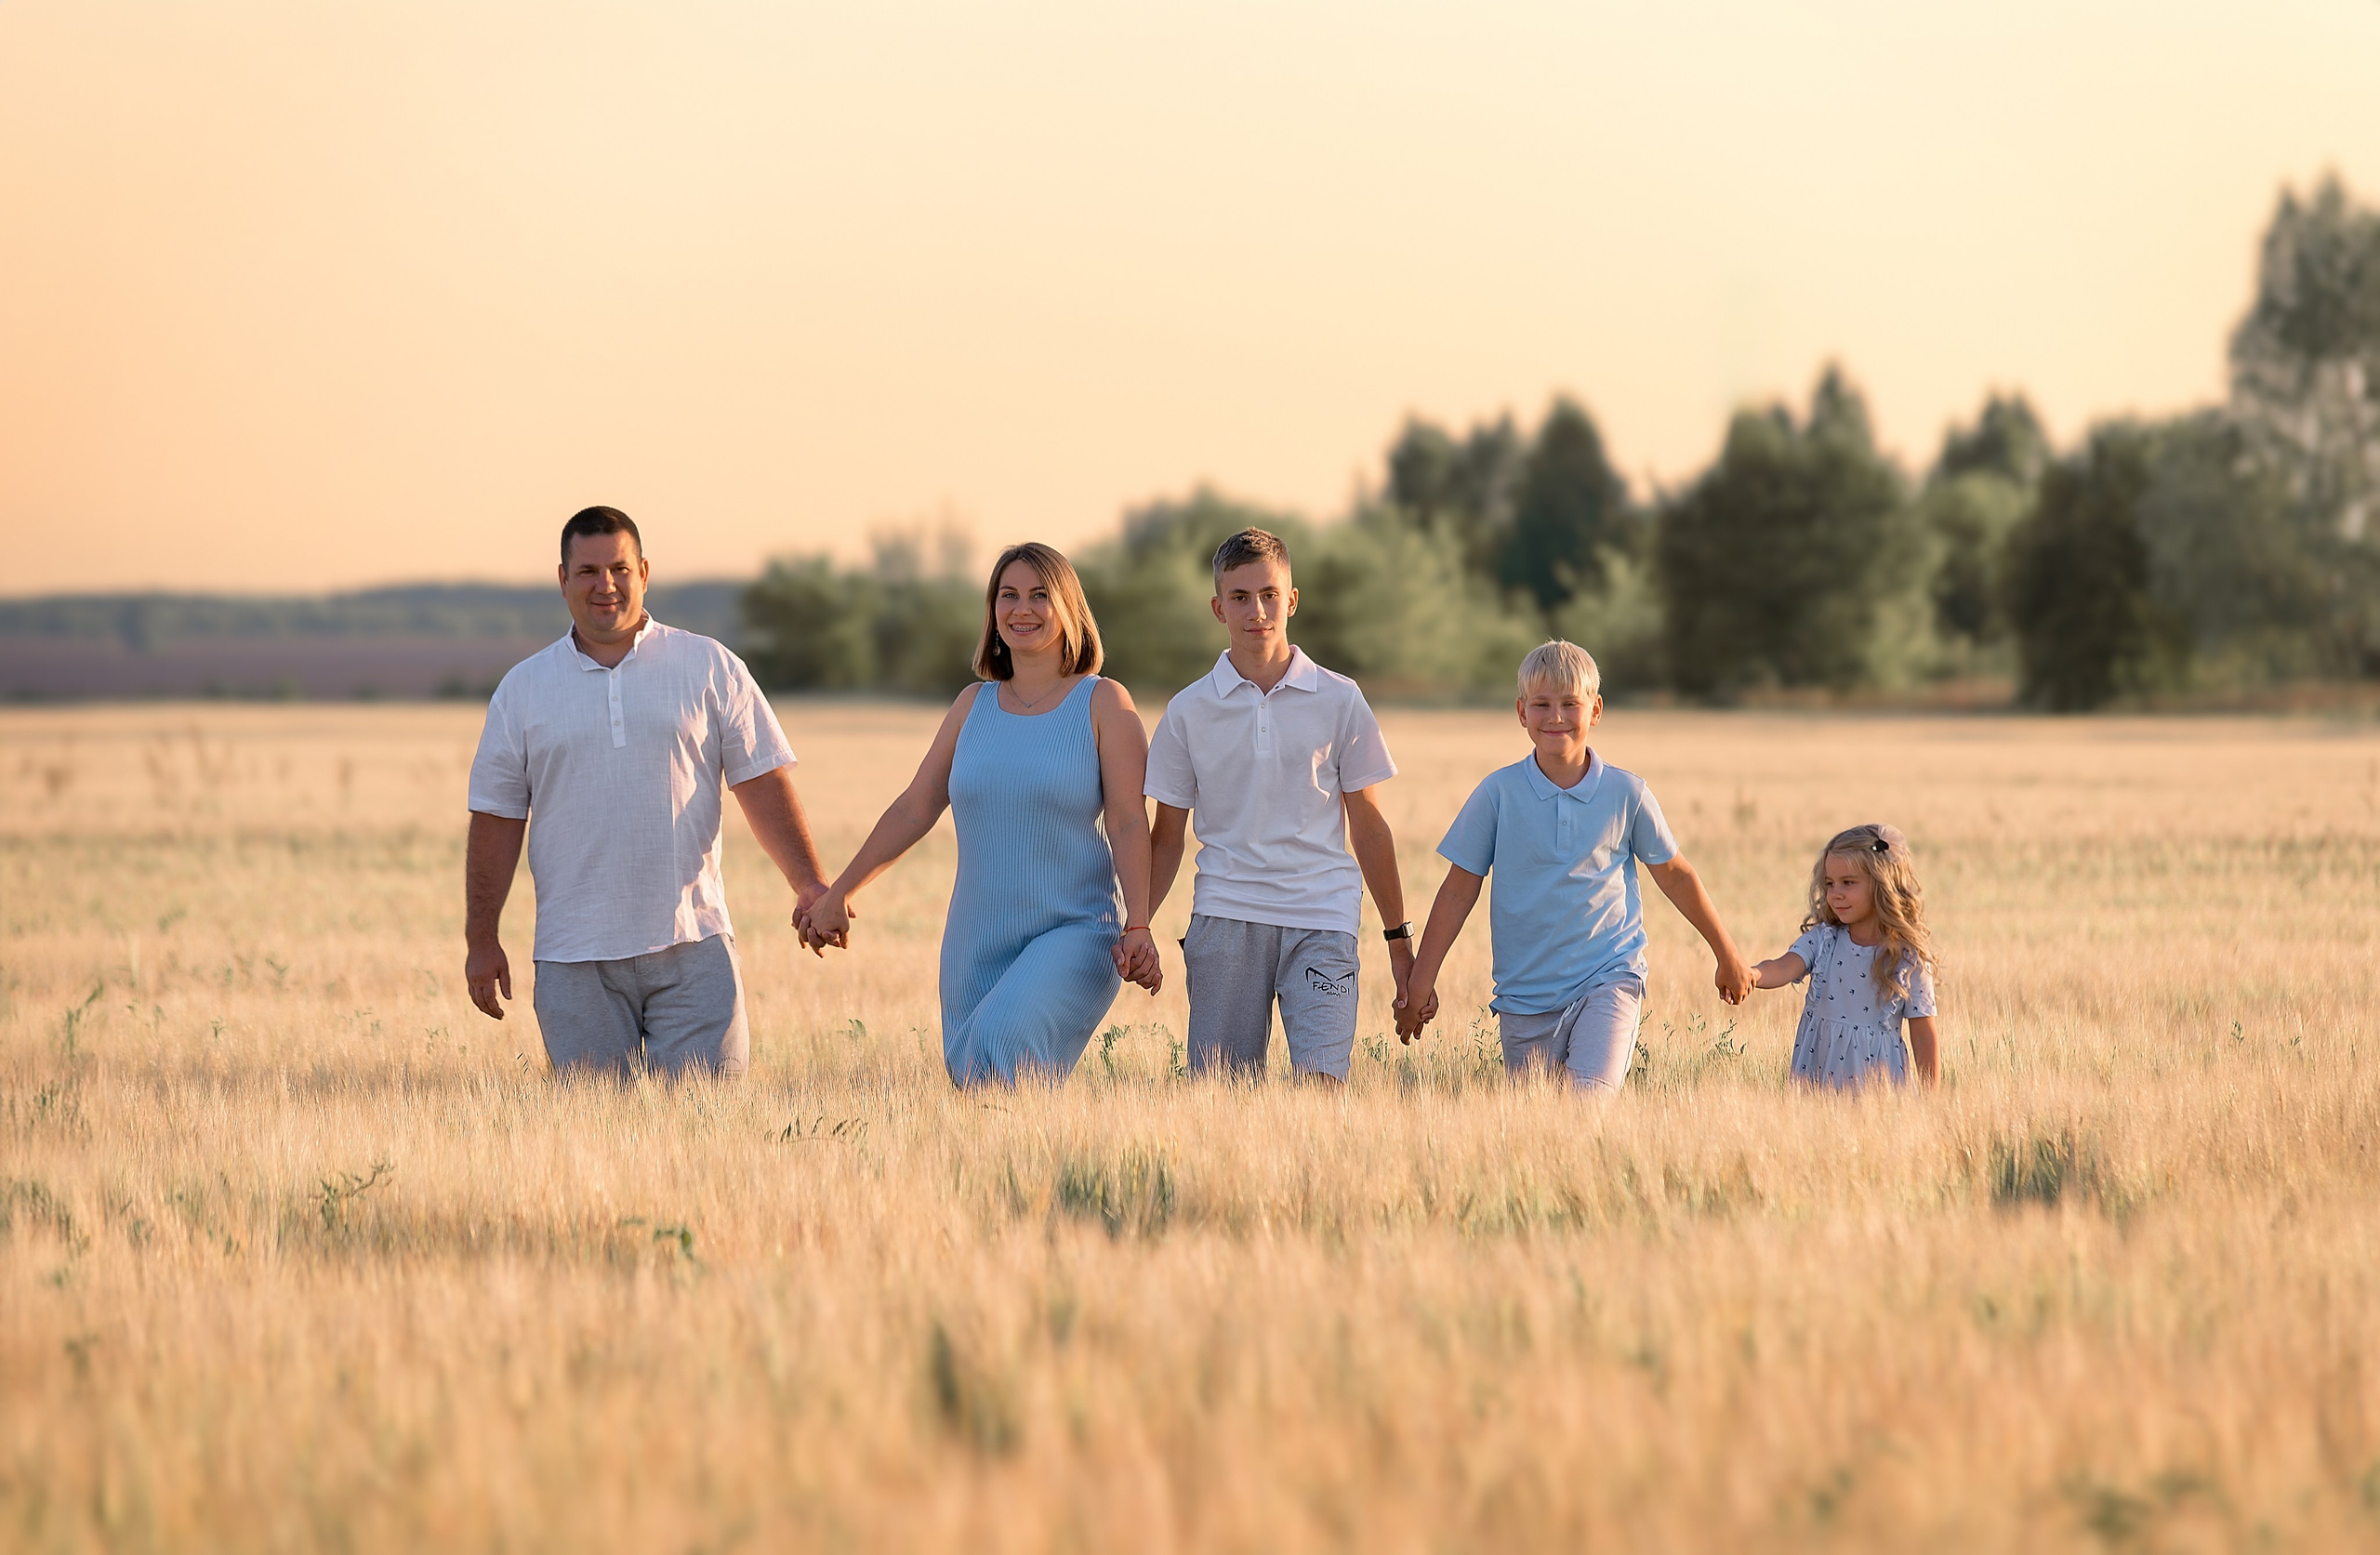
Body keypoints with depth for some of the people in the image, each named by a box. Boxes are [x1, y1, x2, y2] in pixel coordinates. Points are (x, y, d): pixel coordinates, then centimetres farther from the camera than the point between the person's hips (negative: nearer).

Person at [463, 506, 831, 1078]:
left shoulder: (711, 669, 7)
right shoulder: (522, 690, 9)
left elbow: (762, 785, 6)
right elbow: (497, 821, 10)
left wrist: (811, 886, -5)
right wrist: (480, 941, 7)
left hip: (692, 949, -1)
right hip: (575, 961, 1)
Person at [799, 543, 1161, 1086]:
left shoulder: (1103, 703, 2)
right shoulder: (974, 704, 14)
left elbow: (1129, 824, -5)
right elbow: (915, 808, 17)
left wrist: (1138, 926, -17)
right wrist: (837, 893, 15)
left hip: (1074, 932, -5)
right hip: (976, 941, 5)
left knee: (1002, 1040, -29)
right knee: (966, 1072, -2)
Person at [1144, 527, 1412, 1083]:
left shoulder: (1339, 700, 5)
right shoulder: (1189, 711, 6)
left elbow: (1367, 825, 10)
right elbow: (1168, 837, 11)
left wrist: (1399, 938, 10)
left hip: (1320, 917, -1)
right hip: (1225, 915, 1)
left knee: (1320, 1081, -18)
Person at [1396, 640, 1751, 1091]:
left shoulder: (1626, 793, 0)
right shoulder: (1498, 793, -2)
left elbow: (1674, 874, 12)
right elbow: (1460, 888, 4)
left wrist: (1727, 956, 21)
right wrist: (1420, 983, 4)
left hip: (1608, 981, -2)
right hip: (1525, 997, 2)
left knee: (1591, 1097, -23)